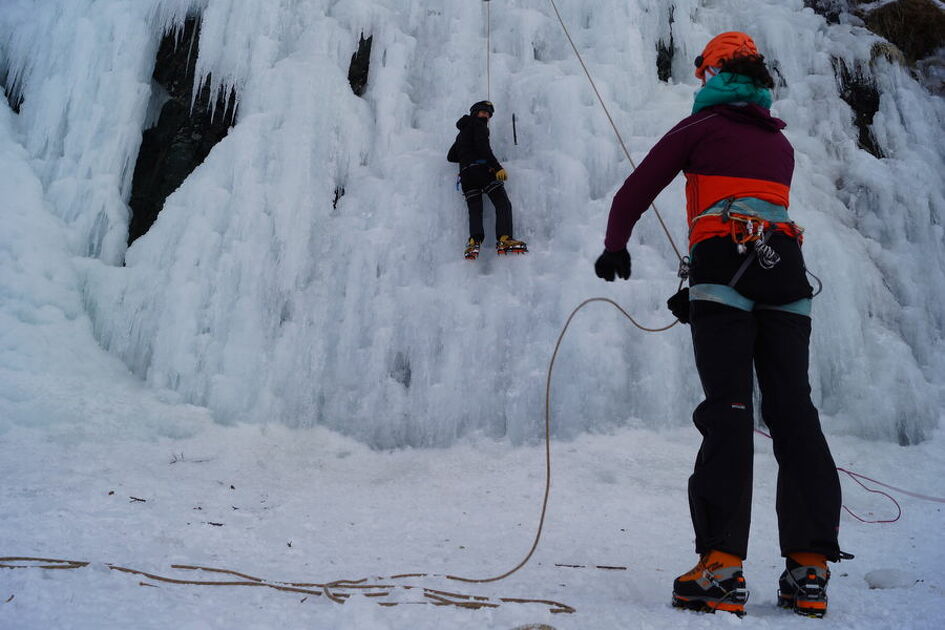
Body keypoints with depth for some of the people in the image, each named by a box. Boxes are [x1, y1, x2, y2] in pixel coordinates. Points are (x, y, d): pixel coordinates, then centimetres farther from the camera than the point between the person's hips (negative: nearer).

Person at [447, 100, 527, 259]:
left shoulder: (462, 133, 32)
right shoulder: (478, 124, 7)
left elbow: (451, 156, 37)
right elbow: (483, 146, -10)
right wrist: (497, 167, -17)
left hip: (465, 173, 7)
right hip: (482, 168, -7)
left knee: (475, 209, 0)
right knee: (503, 204, -12)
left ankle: (474, 241, -26)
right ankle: (504, 239, -30)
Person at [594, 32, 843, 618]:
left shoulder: (701, 128, 11)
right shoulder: (781, 144, 26)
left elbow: (636, 191, 7)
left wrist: (615, 247, 20)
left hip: (725, 266, -4)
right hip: (786, 271, 5)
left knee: (727, 413, -10)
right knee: (795, 414, 2)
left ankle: (722, 567, -14)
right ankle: (809, 569, 3)